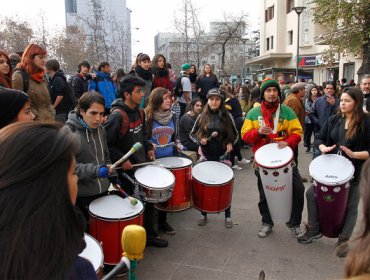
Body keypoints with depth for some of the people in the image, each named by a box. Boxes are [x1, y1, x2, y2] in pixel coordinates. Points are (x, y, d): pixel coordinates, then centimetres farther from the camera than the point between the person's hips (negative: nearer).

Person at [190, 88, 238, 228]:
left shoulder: (227, 116, -2)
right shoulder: (202, 117, 1)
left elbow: (235, 134, 7)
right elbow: (192, 134, 7)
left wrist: (230, 143, -11)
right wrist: (200, 140, -12)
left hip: (223, 156, -1)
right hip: (206, 156, 1)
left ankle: (228, 215, 22)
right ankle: (203, 214, 25)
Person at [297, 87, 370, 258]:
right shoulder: (334, 120, 3)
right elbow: (319, 138, 7)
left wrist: (354, 154, -26)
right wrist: (323, 147, -13)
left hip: (354, 173, -4)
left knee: (350, 206, 8)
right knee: (312, 194, 3)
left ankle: (344, 240, 25)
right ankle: (314, 229, 21)